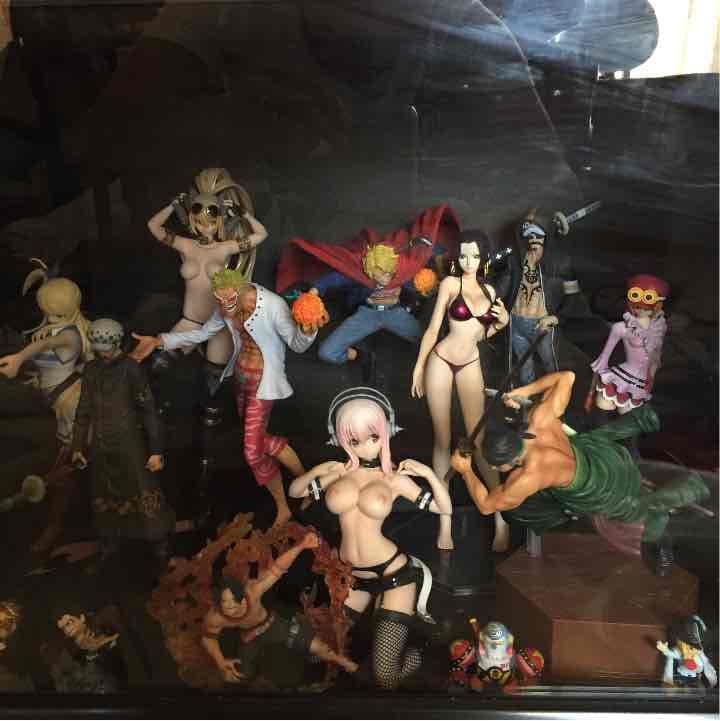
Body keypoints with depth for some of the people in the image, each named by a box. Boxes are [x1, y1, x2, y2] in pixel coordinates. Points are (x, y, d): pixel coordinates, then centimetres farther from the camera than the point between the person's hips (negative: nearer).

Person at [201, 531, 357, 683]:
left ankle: (343, 662, 31)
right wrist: (221, 662, -18)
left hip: (273, 625, -1)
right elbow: (208, 638, -11)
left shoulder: (251, 590, -43)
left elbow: (277, 569, -51)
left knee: (316, 647, -3)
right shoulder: (214, 618, -35)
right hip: (248, 639, 2)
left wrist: (300, 546, -64)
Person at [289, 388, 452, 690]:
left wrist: (429, 473, -16)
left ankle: (414, 657, 30)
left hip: (393, 574, -4)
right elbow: (294, 492, 10)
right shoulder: (340, 471, 1)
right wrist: (316, 471, -8)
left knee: (384, 676, -3)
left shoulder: (395, 477, -6)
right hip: (351, 576, 4)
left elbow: (445, 509, -1)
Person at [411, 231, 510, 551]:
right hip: (441, 361, -3)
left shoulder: (488, 290, 10)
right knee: (442, 440, 2)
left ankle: (501, 517, 8)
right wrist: (418, 368, -4)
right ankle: (445, 519, 10)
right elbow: (433, 328, -3)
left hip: (471, 366, 3)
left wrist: (501, 323, -2)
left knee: (479, 440, -1)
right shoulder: (450, 283, -3)